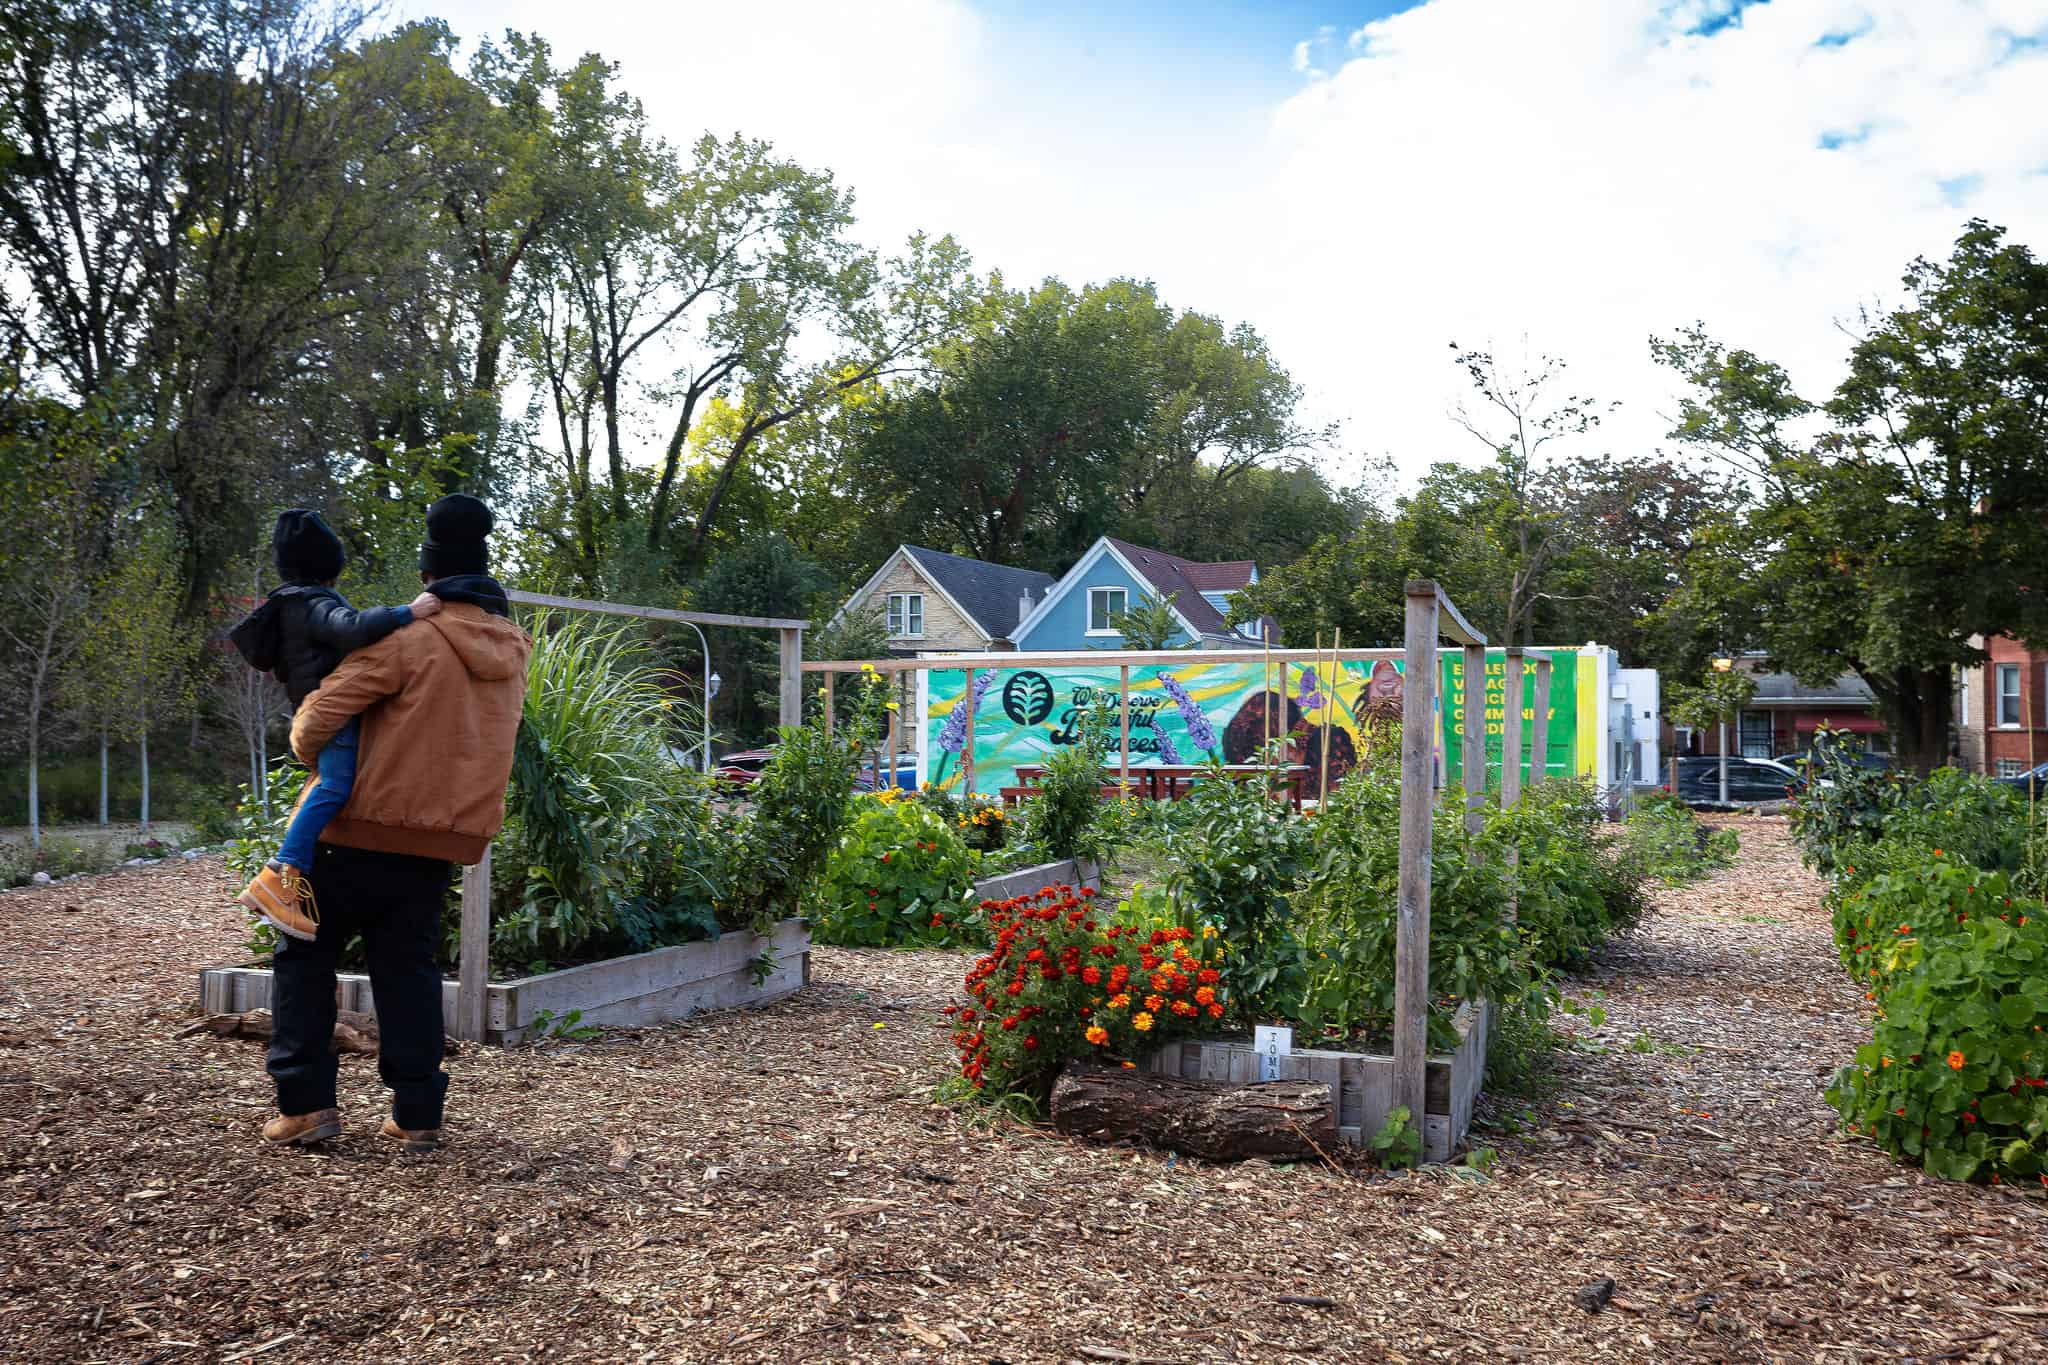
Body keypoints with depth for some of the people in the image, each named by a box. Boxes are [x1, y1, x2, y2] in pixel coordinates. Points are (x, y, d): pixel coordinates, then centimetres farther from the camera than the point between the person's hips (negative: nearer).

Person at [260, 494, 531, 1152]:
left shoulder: (410, 640, -14)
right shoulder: (513, 650, 7)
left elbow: (317, 723, -14)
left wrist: (308, 745, 7)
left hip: (368, 831, -5)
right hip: (444, 842, 5)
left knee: (304, 955, 13)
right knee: (408, 967, 15)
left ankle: (305, 1102, 10)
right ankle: (417, 1113, 11)